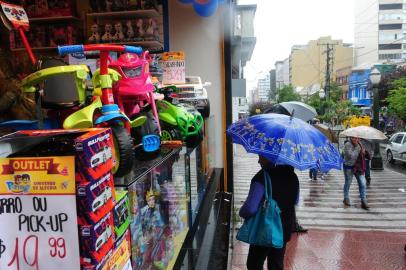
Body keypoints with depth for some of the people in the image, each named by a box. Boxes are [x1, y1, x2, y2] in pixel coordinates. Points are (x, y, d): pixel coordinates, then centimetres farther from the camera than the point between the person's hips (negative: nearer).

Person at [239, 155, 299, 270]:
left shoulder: (263, 177, -24)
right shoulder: (292, 176, -1)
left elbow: (250, 208, -30)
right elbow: (294, 201, 15)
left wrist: (242, 213, -9)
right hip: (285, 229, 7)